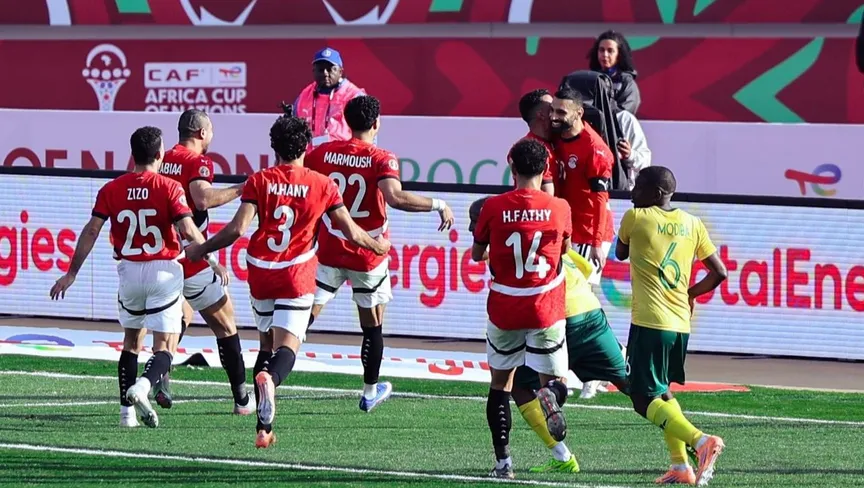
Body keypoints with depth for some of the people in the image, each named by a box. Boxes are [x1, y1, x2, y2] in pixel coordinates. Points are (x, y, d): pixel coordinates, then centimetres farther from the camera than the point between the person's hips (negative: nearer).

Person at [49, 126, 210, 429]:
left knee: (132, 341, 20)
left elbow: (91, 231, -2)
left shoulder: (112, 190, 1)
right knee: (165, 347, -1)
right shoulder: (169, 188, -7)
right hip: (164, 271, -3)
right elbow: (188, 231, -17)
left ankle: (127, 412, 15)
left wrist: (72, 273, 2)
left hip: (129, 271, 3)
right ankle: (142, 387, -30)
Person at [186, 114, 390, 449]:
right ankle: (270, 379, -46)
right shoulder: (322, 185, 1)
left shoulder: (259, 182, 0)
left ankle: (264, 428, 12)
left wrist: (200, 250, 5)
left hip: (261, 273, 2)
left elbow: (237, 229, -8)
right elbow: (352, 233, 5)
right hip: (298, 276, -2)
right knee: (287, 346, -9)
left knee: (266, 344, 16)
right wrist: (377, 246, 25)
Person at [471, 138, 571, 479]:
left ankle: (503, 461, 7)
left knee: (500, 384, 15)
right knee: (553, 379, 12)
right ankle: (550, 394, -26)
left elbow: (477, 255, 4)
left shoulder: (494, 208, -8)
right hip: (546, 310, 0)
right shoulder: (559, 208, -7)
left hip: (504, 310, 0)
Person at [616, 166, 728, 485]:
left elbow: (620, 253, 16)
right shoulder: (691, 224, 9)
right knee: (661, 391, 23)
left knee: (645, 399, -6)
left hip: (649, 323, -6)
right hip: (681, 324, 6)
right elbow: (719, 273, 10)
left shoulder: (635, 217, -3)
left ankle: (701, 441, -27)